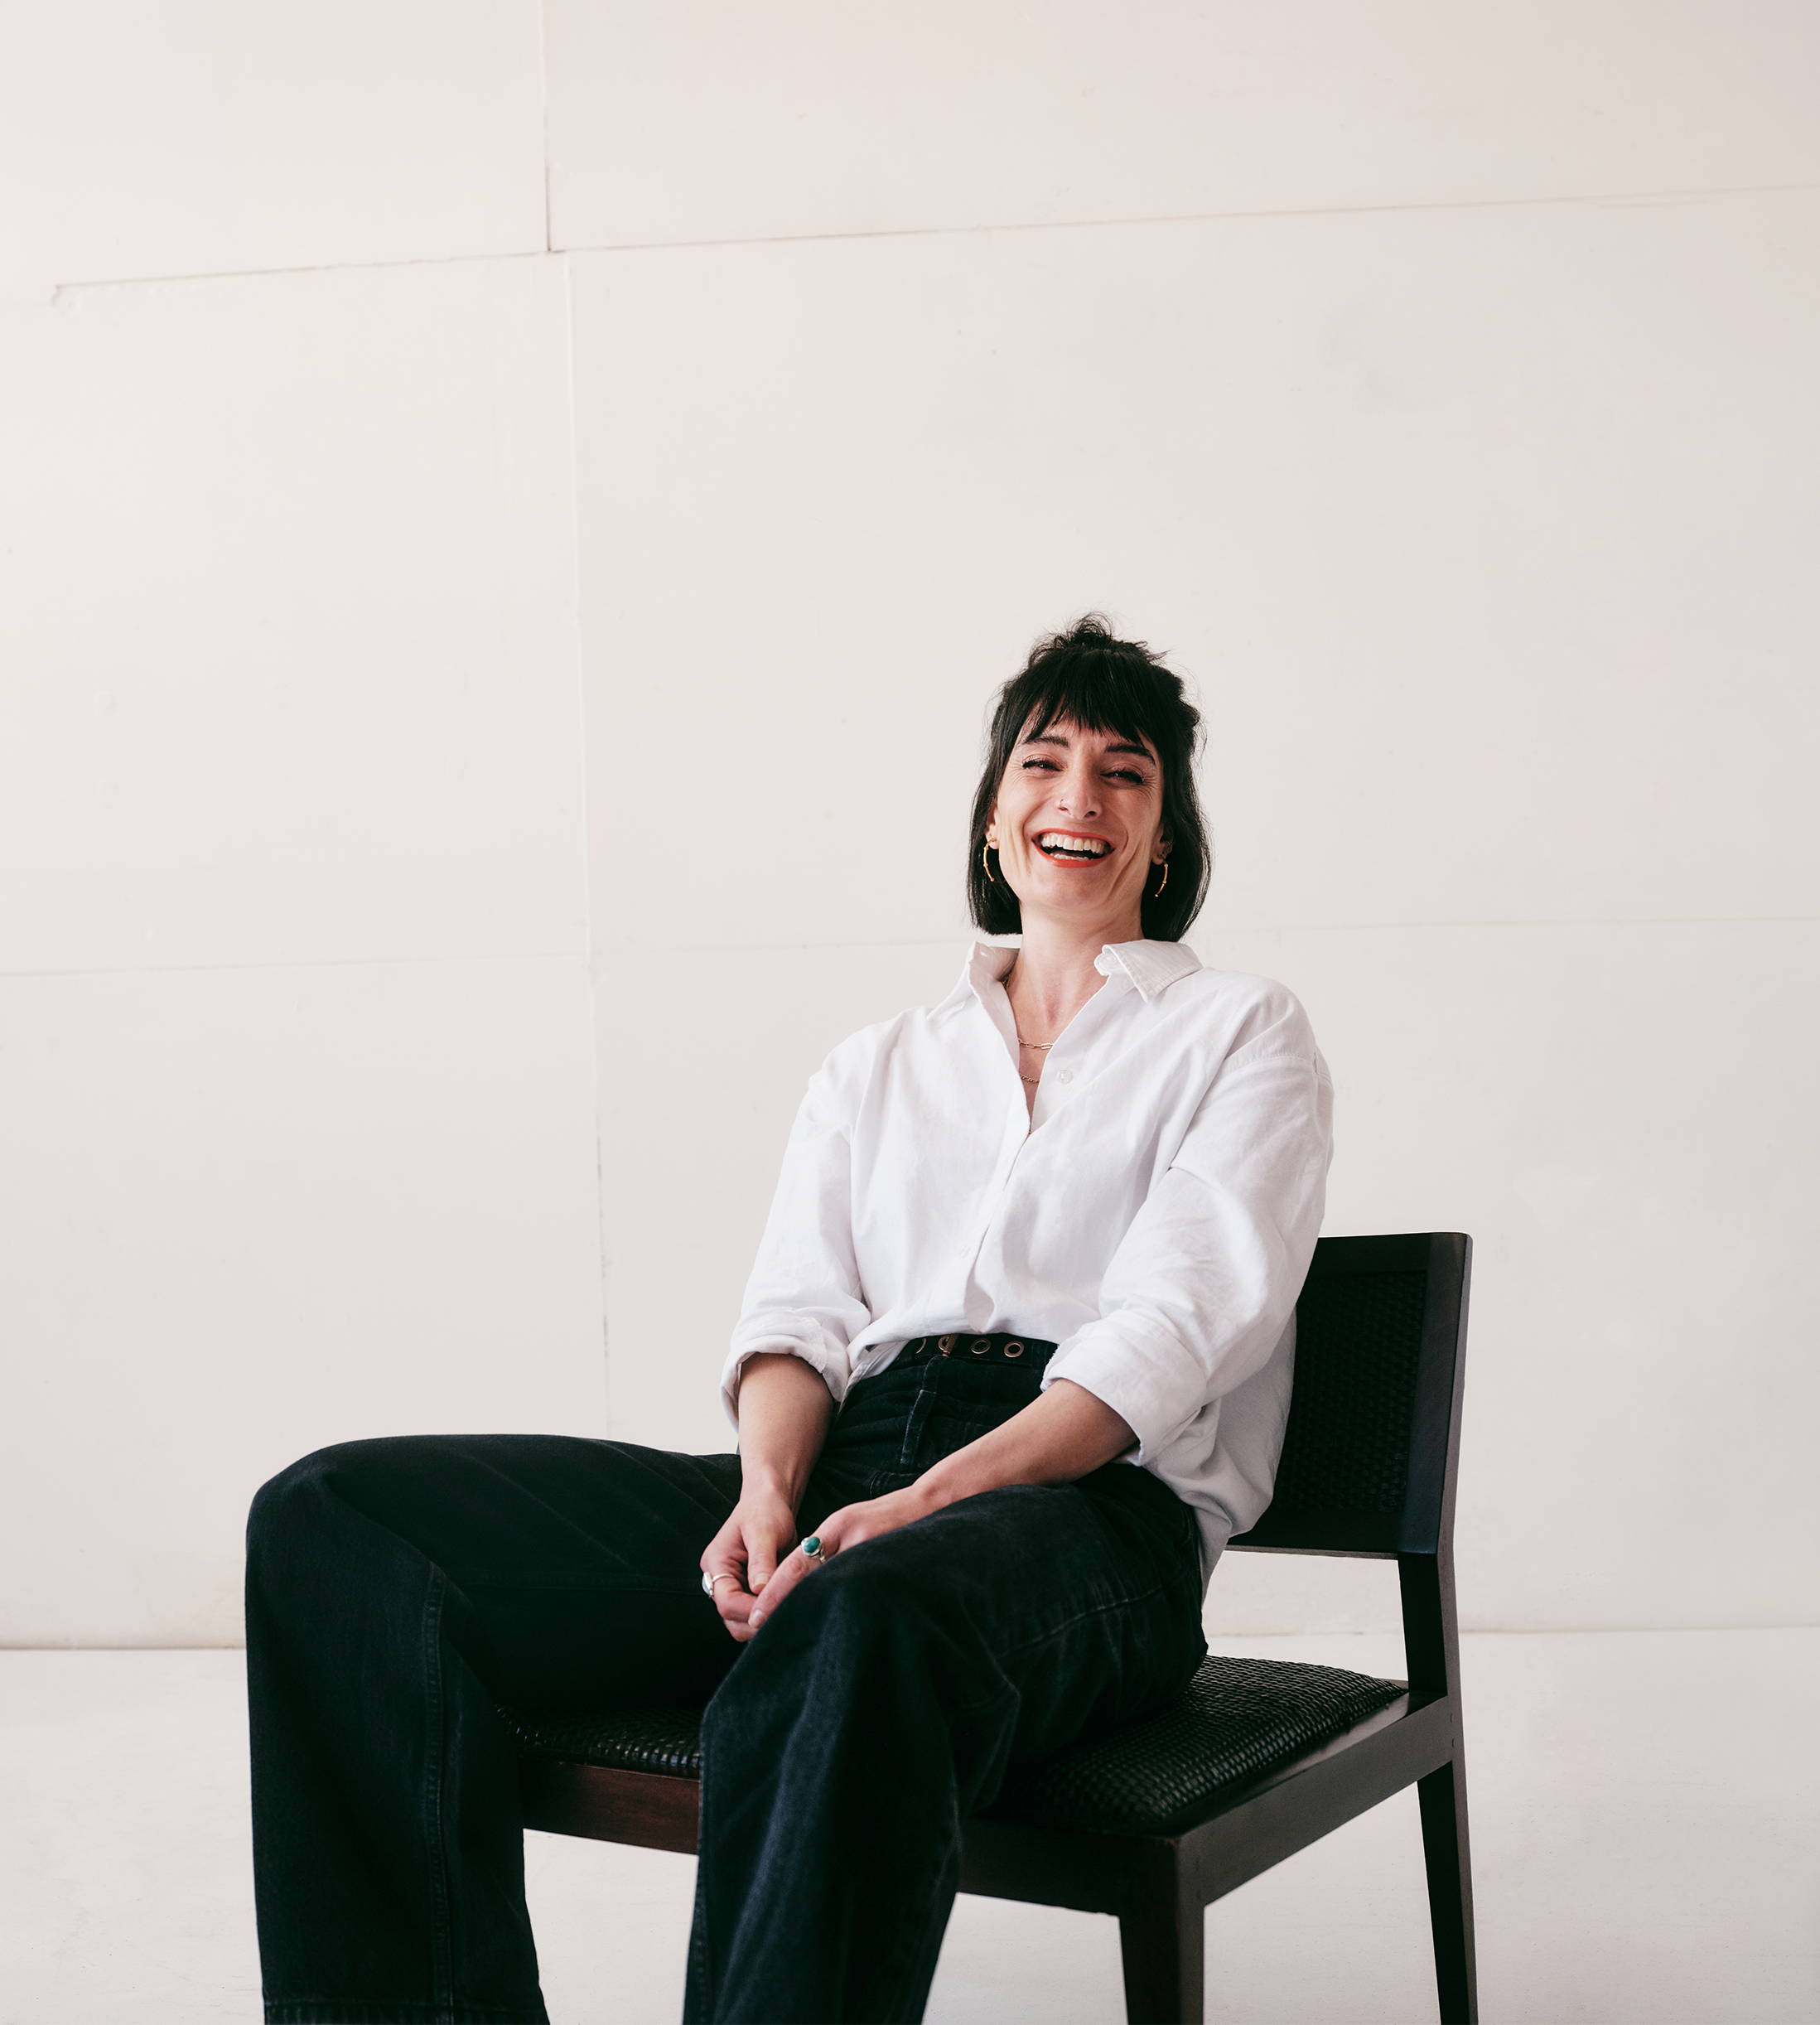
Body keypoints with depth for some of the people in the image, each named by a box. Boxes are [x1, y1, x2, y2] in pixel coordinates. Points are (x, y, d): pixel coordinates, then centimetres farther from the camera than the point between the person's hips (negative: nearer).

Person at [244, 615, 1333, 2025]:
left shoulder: (1242, 1034, 14)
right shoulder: (879, 1066, 27)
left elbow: (1168, 1337, -2)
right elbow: (802, 1314, 14)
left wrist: (920, 1502, -17)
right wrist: (770, 1487, -11)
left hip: (1087, 1503, -4)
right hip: (841, 1468, 5)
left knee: (857, 1625, -44)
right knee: (336, 1523, -16)